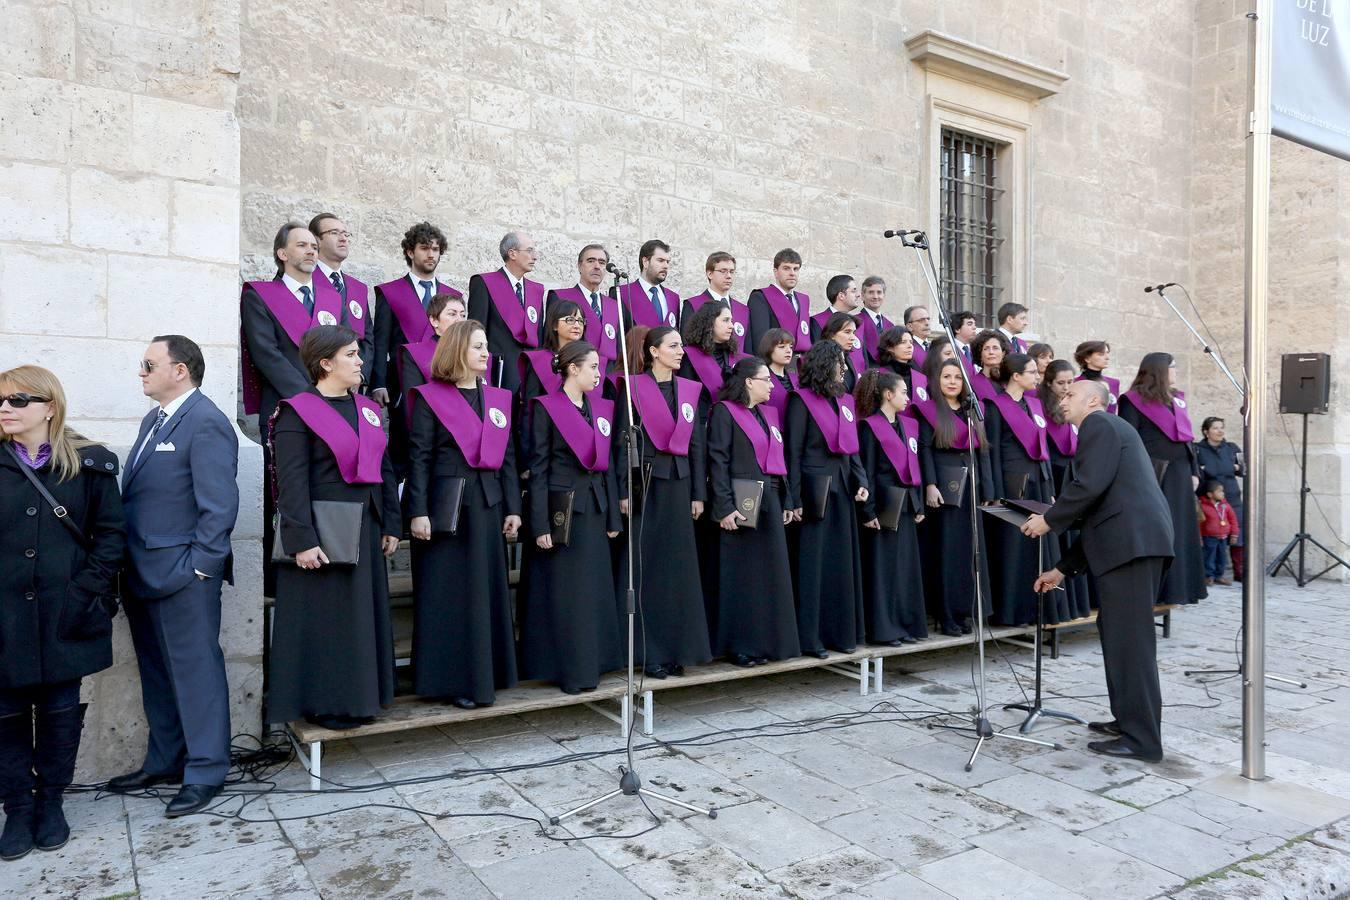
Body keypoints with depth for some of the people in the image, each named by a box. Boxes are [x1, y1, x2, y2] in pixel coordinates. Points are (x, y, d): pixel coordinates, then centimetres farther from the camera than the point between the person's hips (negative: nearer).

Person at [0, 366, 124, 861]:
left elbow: (111, 531, 0)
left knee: (60, 712, 9)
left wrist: (89, 589, -9)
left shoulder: (89, 463, -2)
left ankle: (50, 802, 25)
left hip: (64, 615, -1)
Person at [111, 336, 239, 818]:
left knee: (195, 671, 1)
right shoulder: (154, 419, 15)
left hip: (182, 576, -9)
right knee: (157, 674, 18)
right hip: (144, 574, 9)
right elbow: (137, 494, 17)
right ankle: (164, 761, 32)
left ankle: (205, 772, 12)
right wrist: (129, 563, 11)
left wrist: (200, 567, -17)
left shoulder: (206, 423, -14)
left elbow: (219, 505, -18)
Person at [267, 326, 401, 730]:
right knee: (324, 617, 2)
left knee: (365, 614, 13)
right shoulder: (298, 412, -9)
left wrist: (390, 526, 9)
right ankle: (323, 703, 16)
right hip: (323, 529, -7)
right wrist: (302, 540, -21)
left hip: (365, 527, 7)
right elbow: (292, 482, -15)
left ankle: (358, 696, 27)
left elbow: (385, 470, 13)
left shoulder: (368, 409, 11)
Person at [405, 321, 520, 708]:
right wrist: (417, 511, -13)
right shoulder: (430, 397, -3)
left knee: (486, 591, 9)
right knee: (447, 594, 1)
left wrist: (513, 508, 8)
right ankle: (450, 679, 11)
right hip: (446, 507, -5)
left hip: (488, 506, 5)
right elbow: (418, 457, -7)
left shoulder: (497, 398, 12)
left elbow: (507, 456, 12)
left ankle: (483, 676, 20)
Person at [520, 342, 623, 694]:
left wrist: (613, 516, 10)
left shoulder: (601, 408, 11)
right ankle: (564, 668, 12)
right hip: (562, 510, -6)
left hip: (595, 509, 6)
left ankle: (588, 665, 21)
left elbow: (607, 465, 13)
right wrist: (540, 525, -14)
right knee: (563, 592, 1)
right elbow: (538, 469, -9)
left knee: (594, 591, 10)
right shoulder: (547, 408, -6)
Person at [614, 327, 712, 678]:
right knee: (645, 569, 1)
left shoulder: (689, 390, 10)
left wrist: (698, 493, 6)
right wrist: (624, 492, -12)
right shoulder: (634, 388, -4)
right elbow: (624, 442, -7)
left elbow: (696, 444, 10)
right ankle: (646, 651, 9)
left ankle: (675, 648, 18)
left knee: (677, 568, 8)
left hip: (679, 484, 5)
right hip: (645, 482, -5)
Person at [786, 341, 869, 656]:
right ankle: (809, 637, 6)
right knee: (812, 563, -2)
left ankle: (841, 632, 21)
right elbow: (793, 452, -9)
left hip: (843, 489, 7)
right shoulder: (802, 400, -5)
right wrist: (794, 500, -14)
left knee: (842, 562, 11)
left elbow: (852, 447, 18)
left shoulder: (845, 400, 14)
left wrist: (861, 481, 2)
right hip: (815, 491, -7)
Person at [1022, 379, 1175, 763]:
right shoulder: (1108, 430, 29)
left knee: (1128, 637, -7)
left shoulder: (1098, 424, 0)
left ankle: (1142, 739, -3)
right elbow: (1096, 516, 28)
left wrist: (1048, 520, -3)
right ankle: (1130, 720, 23)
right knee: (1119, 632, 15)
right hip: (1135, 539, 10)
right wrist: (1062, 569, 27)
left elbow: (1089, 485, -17)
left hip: (1132, 540, -10)